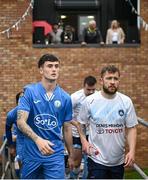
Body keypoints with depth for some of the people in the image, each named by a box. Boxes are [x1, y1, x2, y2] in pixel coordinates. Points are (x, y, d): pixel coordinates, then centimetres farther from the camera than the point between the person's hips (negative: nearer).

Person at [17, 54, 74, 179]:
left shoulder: (65, 98, 2)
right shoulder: (30, 91, -6)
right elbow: (21, 121, -14)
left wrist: (71, 155, 16)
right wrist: (38, 140, -30)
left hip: (55, 155, 1)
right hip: (31, 154, -1)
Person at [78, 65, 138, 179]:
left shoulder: (126, 101, -3)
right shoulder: (90, 101, -7)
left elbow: (131, 128, -1)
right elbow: (81, 123, 6)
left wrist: (132, 151, -11)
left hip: (119, 161, 3)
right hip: (97, 160, -3)